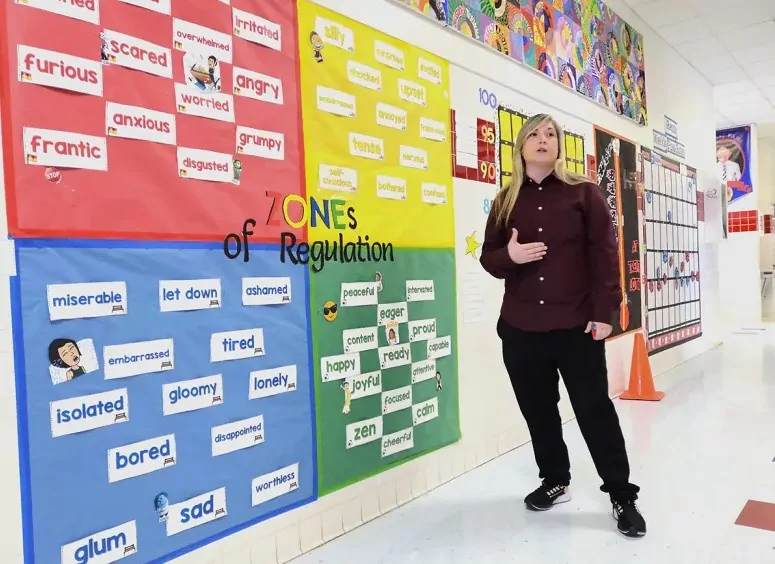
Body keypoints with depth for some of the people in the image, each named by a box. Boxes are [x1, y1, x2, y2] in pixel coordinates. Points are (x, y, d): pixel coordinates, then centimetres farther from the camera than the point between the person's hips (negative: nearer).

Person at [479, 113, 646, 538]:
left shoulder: (583, 192, 1)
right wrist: (509, 256, -14)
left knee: (595, 409, 2)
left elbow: (604, 254, -3)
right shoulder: (506, 200, 8)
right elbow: (488, 257, 10)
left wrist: (604, 311, -10)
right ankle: (555, 481, 31)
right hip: (520, 327, 3)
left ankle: (622, 496, 17)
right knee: (537, 409, 12)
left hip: (577, 325, -3)